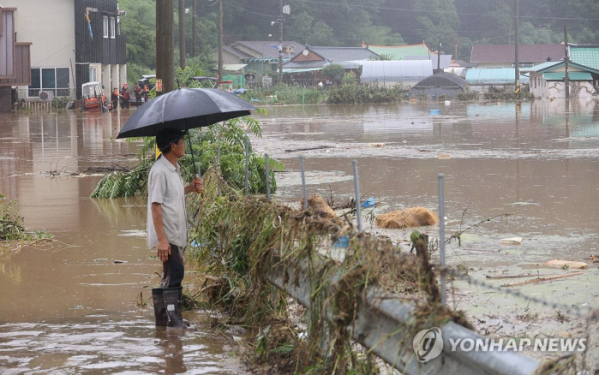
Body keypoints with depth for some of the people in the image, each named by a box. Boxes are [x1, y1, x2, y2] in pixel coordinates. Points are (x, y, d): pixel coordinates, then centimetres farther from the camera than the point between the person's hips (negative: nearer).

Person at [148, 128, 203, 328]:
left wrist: (191, 188, 9)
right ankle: (173, 319, -12)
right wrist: (162, 239, -24)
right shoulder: (160, 171, -17)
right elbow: (156, 205, -20)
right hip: (167, 235, -10)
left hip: (176, 234, 10)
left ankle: (164, 319, 19)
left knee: (171, 276, 13)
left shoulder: (174, 169, 13)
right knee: (174, 274, -13)